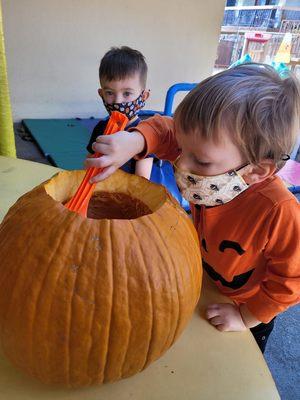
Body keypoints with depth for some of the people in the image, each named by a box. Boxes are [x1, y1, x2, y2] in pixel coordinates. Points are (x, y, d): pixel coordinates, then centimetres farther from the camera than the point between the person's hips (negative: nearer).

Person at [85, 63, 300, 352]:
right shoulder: (210, 154, -28)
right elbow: (165, 130, -18)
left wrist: (247, 316, -18)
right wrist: (134, 141, -39)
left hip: (248, 314, -4)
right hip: (202, 287, 4)